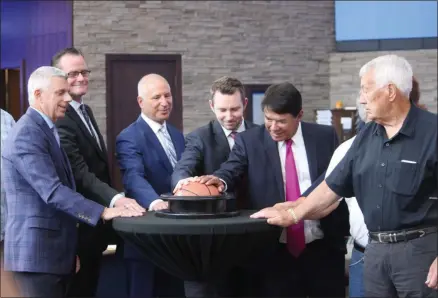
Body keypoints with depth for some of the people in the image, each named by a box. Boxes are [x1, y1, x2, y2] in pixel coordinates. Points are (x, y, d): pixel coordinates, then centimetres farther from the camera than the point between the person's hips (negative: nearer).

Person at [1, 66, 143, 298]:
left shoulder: (45, 130, 18)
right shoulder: (27, 133, -15)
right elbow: (52, 191, -23)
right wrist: (102, 212, -25)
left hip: (52, 251, 10)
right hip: (37, 252, -10)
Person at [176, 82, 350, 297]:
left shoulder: (325, 137, 4)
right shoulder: (249, 141, 1)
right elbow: (231, 170, -11)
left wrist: (342, 233, 0)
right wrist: (220, 180, -35)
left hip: (323, 248, 1)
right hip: (273, 252, -1)